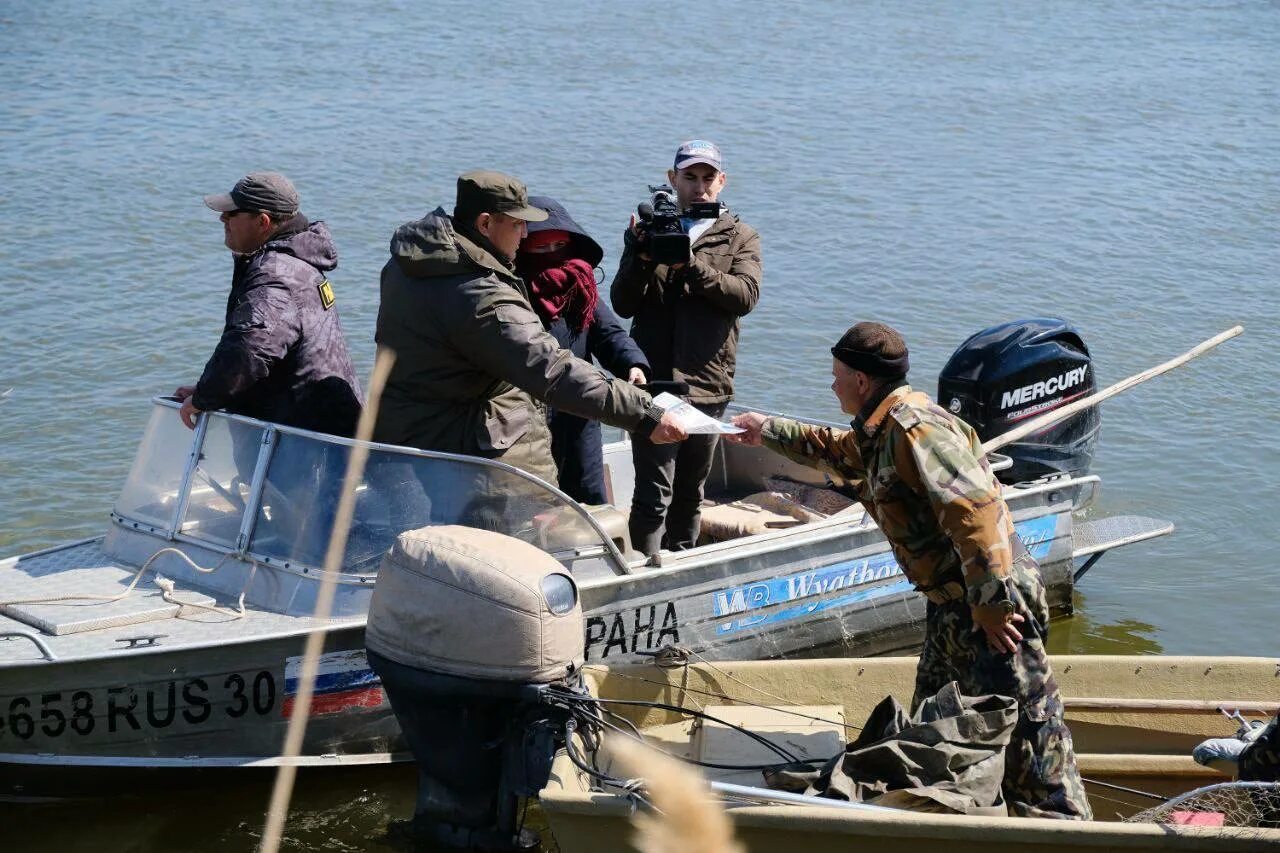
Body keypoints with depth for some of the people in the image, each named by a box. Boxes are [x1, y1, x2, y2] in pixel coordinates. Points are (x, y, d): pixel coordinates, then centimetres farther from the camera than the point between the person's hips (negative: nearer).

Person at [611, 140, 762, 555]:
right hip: (654, 381, -2)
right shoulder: (648, 231, 8)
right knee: (654, 493, -9)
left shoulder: (740, 237, 9)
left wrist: (690, 264, -21)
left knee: (690, 493, 13)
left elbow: (745, 295, -10)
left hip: (708, 384, 2)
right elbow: (622, 304, 1)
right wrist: (641, 258, -16)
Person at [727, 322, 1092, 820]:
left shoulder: (914, 428, -17)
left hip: (996, 608, -11)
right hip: (950, 608, 11)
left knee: (1026, 741, -11)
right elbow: (836, 451, 41)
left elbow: (974, 509, -26)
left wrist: (991, 603, -27)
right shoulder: (879, 434, 16)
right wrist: (768, 432, 48)